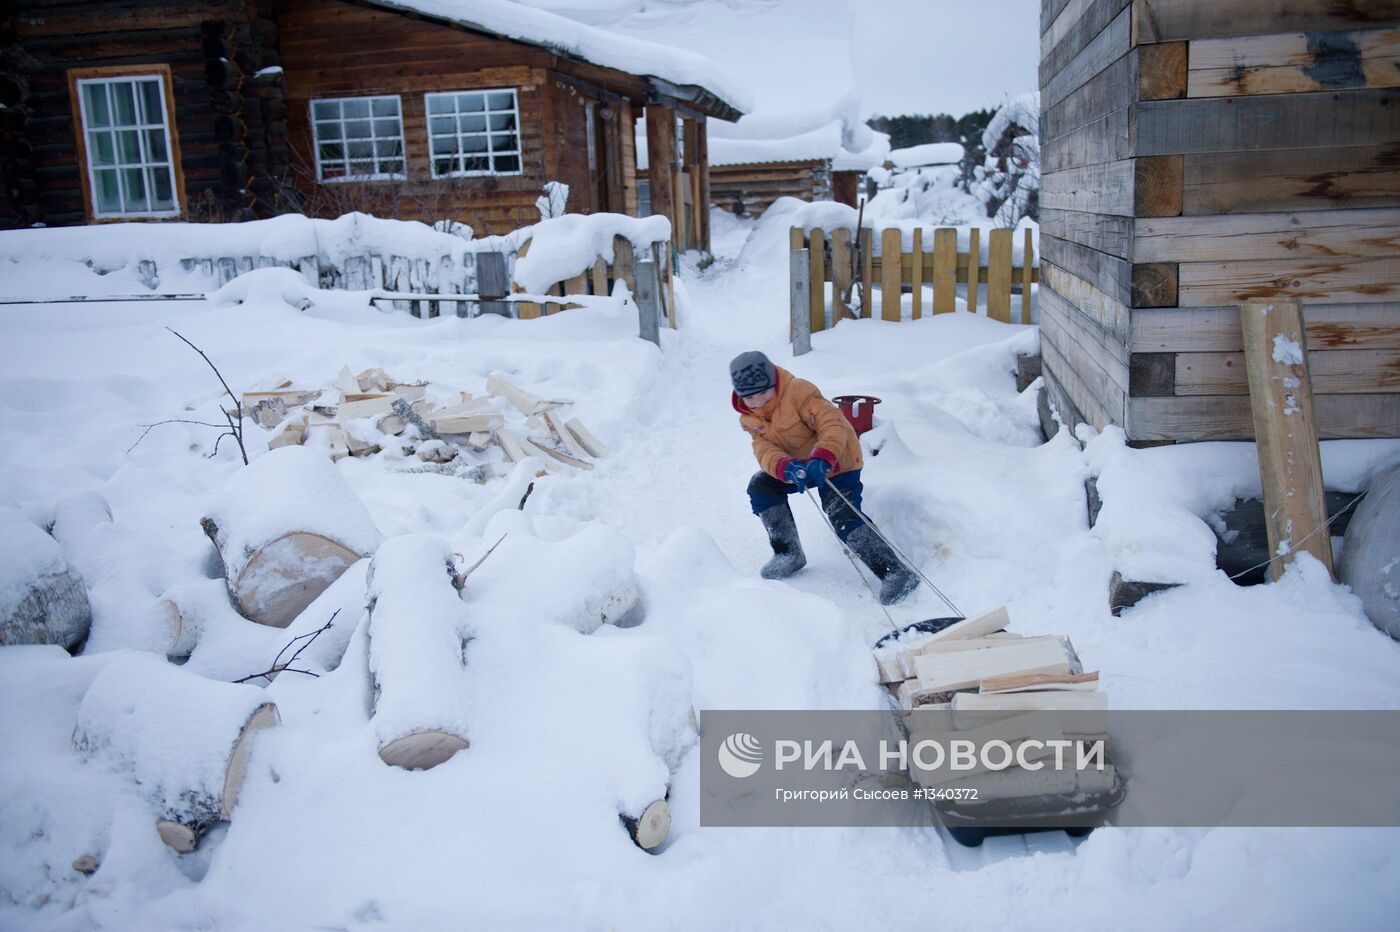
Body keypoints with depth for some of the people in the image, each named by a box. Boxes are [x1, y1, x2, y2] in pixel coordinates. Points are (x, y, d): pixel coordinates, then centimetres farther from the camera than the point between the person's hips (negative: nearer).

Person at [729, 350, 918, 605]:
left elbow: (834, 425, -32)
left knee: (846, 521, -23)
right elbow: (764, 449, -18)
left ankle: (896, 573, -20)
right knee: (760, 486, -7)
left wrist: (822, 459, -49)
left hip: (838, 462, -7)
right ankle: (789, 554, 5)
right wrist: (785, 467, -41)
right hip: (799, 465, 7)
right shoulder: (749, 418, -4)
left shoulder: (798, 391, -25)